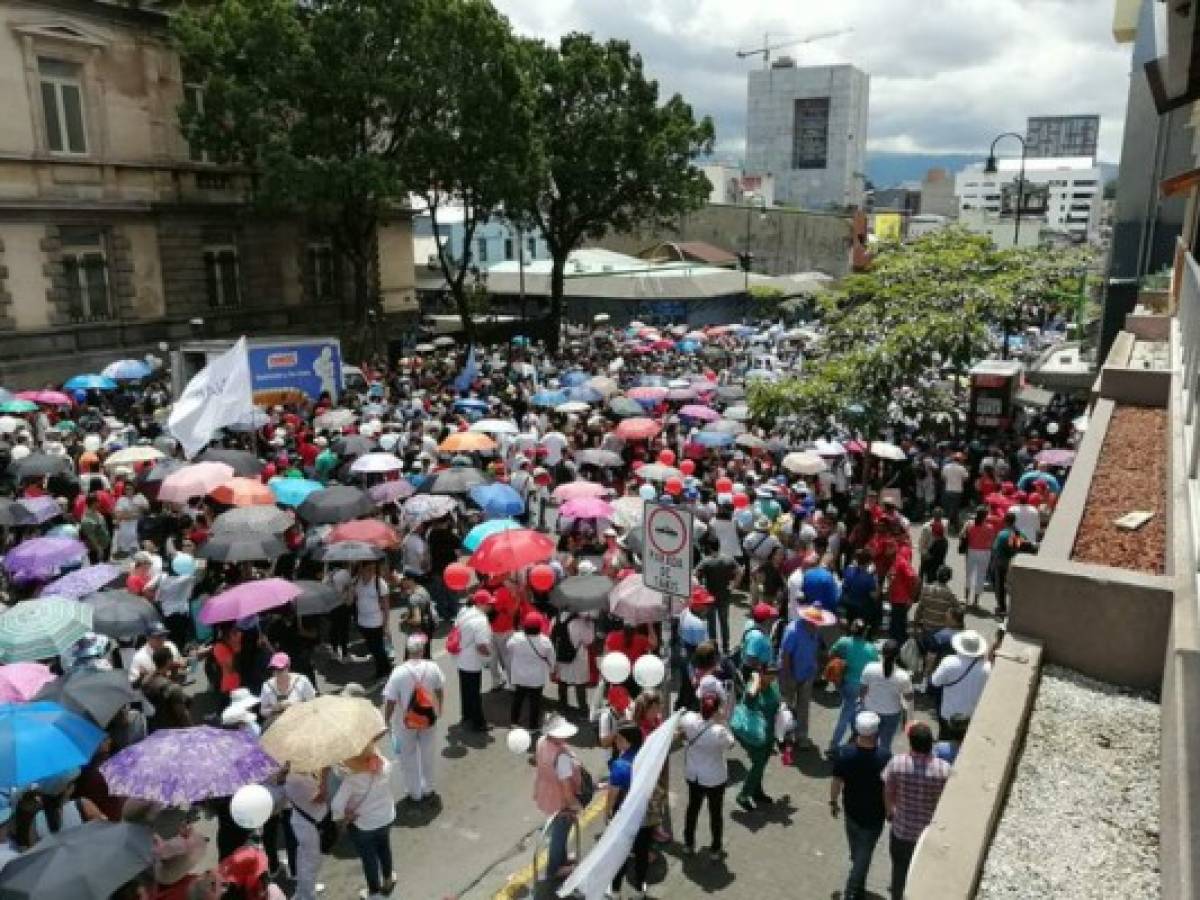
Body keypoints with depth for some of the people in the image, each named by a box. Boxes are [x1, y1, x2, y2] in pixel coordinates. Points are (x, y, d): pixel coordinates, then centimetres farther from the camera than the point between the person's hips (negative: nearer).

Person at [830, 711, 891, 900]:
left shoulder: (844, 753, -19)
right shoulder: (884, 756, -24)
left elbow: (836, 781, -9)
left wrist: (833, 802, 8)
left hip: (851, 810, 3)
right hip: (874, 814, -3)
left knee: (857, 853, 24)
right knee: (864, 855, 11)